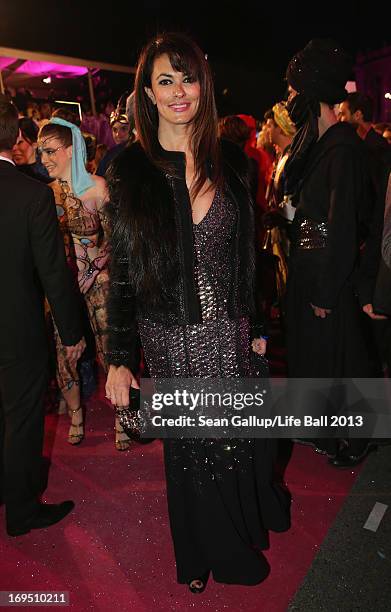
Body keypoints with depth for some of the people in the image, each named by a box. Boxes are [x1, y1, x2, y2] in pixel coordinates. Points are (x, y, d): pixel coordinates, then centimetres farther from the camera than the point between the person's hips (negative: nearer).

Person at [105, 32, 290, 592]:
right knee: (190, 442, 14)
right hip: (172, 336, -2)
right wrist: (119, 359, -5)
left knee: (242, 431, 18)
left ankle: (252, 516, 51)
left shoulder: (230, 161, 2)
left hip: (229, 330, 3)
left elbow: (246, 253, 8)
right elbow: (122, 271, -4)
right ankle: (210, 552, 41)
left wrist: (257, 326, 10)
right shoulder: (130, 171, -5)